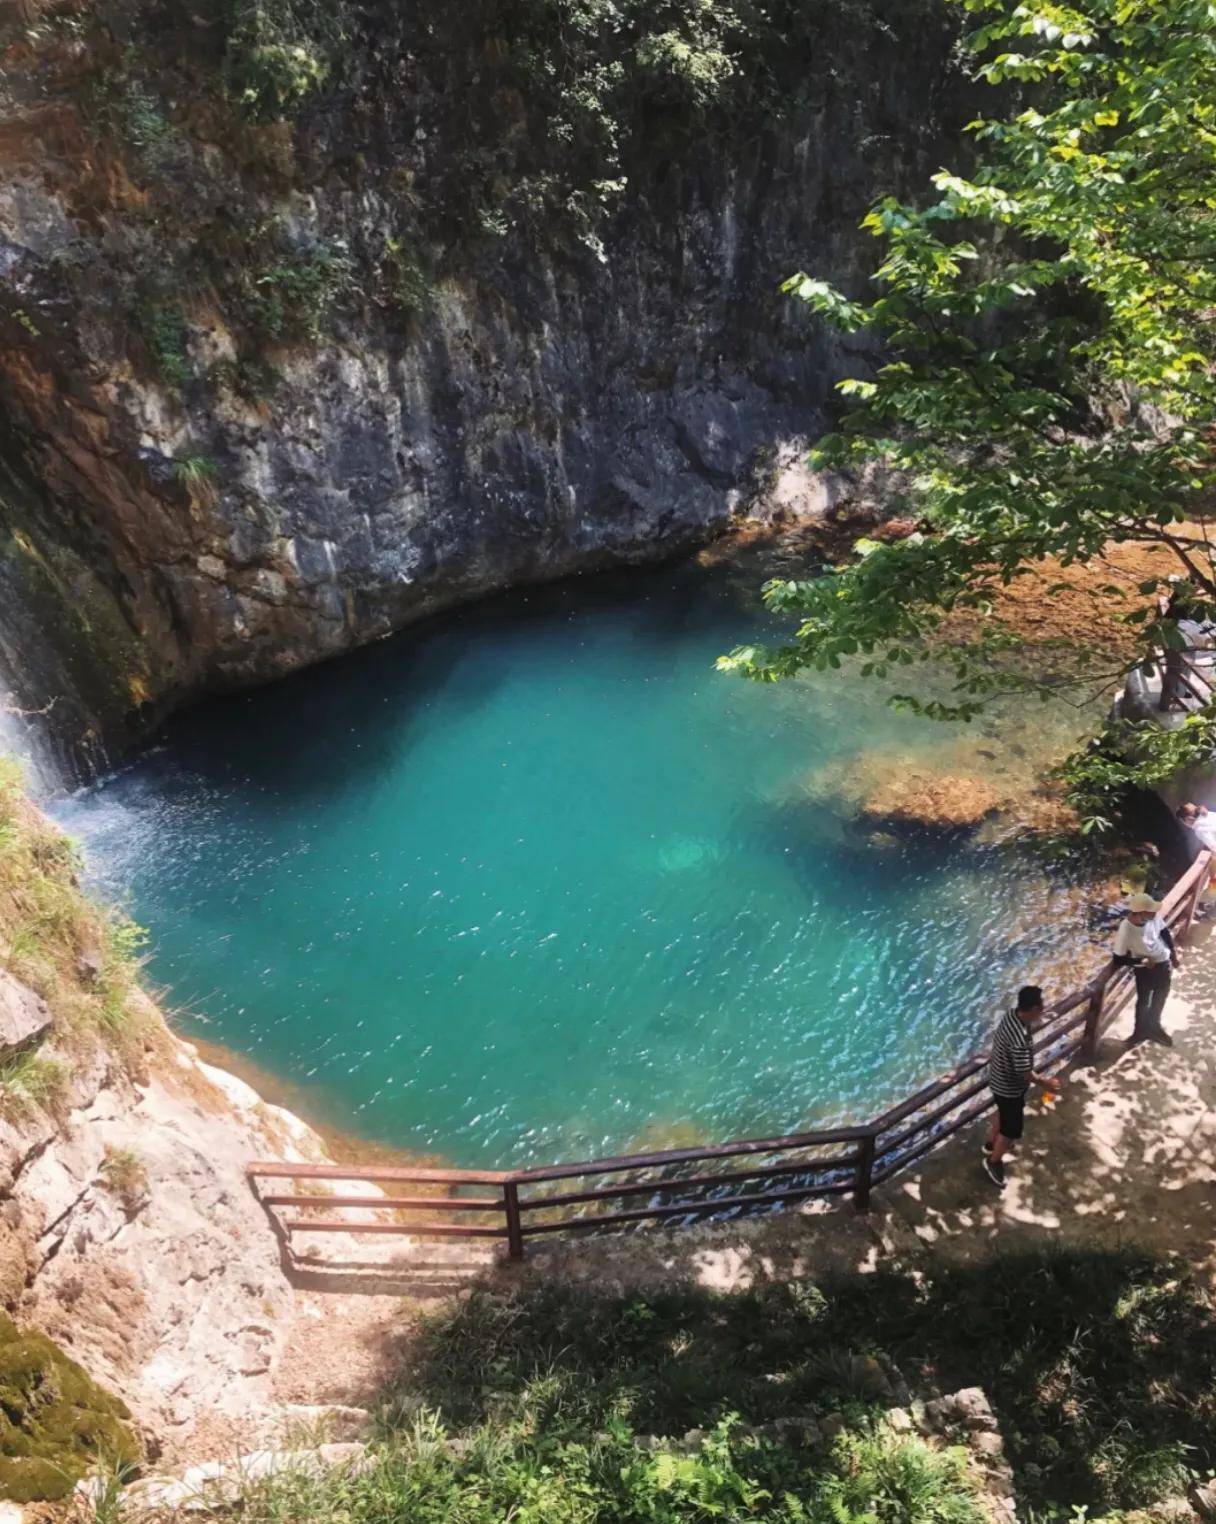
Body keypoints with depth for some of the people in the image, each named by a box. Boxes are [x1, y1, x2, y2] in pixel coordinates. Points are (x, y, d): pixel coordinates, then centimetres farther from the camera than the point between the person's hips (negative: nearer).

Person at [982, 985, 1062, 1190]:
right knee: (1011, 1129, 13)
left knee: (1003, 1113, 33)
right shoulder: (1020, 1039, -41)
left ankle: (991, 1144, 57)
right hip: (1009, 1087, -9)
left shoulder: (1011, 1015, -13)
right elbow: (1024, 1072, -29)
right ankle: (993, 1162, 36)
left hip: (1000, 1079, 9)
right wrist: (1045, 1083, -12)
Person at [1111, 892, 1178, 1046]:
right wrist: (1143, 961, -22)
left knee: (1161, 997, 24)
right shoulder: (1125, 931, -36)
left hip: (1163, 962, 5)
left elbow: (1164, 931, 0)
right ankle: (1141, 1031, 42)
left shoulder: (1154, 916, -24)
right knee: (1143, 1001, 14)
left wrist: (1172, 952, 2)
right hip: (1145, 968, -5)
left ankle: (1154, 1027, 49)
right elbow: (1119, 959, -25)